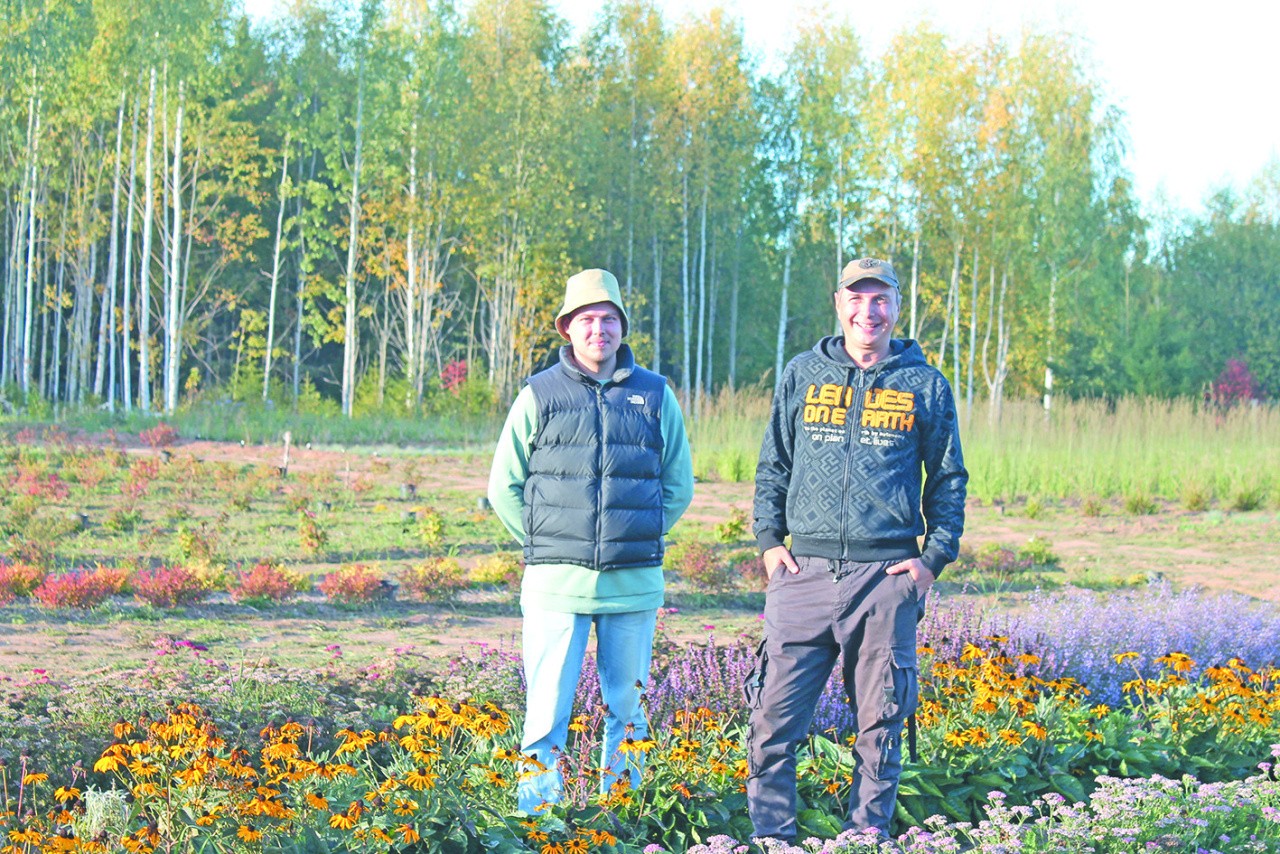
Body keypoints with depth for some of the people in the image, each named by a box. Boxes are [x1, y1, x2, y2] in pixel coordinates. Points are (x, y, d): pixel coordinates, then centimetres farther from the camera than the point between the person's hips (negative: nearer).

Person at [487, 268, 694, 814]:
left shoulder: (655, 396, 7)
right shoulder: (539, 396, 4)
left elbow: (679, 487, 15)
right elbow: (504, 488, 9)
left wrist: (640, 539, 6)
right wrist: (546, 544, 3)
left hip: (634, 583, 2)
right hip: (557, 584, -2)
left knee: (627, 707, 10)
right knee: (547, 709, -3)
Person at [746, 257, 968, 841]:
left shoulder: (925, 386, 7)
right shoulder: (802, 375, 10)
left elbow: (948, 480, 11)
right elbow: (772, 465, 16)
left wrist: (934, 558, 0)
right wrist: (769, 540, 4)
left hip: (887, 575, -1)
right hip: (805, 571, 1)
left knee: (880, 721, 5)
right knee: (776, 713, -4)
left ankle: (867, 834, 16)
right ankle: (771, 837, 6)